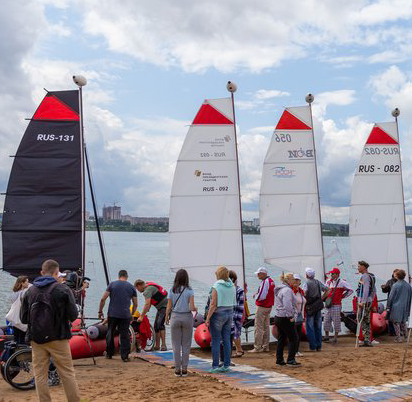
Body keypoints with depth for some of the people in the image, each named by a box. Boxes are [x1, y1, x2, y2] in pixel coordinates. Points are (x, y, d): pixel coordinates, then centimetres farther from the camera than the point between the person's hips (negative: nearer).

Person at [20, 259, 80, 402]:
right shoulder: (63, 290, -7)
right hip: (58, 338, -2)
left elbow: (23, 318, 3)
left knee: (40, 375, 9)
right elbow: (73, 315, -9)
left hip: (36, 339, 3)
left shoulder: (30, 291, 2)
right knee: (67, 373, 6)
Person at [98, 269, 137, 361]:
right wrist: (132, 314, 26)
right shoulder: (131, 287, 8)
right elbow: (135, 304, 12)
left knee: (110, 334, 14)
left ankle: (109, 354, 23)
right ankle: (125, 356, 1)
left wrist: (100, 311, 6)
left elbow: (103, 299, -3)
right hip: (125, 315, 0)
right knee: (125, 336, 3)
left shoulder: (112, 284, 3)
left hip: (112, 314, 0)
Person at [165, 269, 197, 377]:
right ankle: (184, 369, 8)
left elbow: (169, 307, -1)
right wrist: (196, 309, 9)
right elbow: (191, 307, -13)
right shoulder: (189, 291, -7)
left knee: (176, 345, 8)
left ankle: (177, 369, 9)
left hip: (175, 318, 1)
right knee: (186, 345, 8)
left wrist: (166, 318, 14)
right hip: (187, 317, -1)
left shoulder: (172, 291, -2)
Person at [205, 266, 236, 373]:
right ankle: (226, 365, 12)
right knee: (226, 340, 9)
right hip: (229, 313, 6)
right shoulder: (232, 286, 5)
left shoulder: (216, 287, -15)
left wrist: (208, 318, -12)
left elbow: (213, 305, -17)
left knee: (216, 341, 0)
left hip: (218, 314, -6)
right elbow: (233, 302, 10)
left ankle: (215, 366, 2)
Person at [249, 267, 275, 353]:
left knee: (258, 328, -4)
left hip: (262, 307, -10)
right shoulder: (271, 281, 11)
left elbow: (261, 296, -25)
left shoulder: (265, 282, -19)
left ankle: (257, 348, -2)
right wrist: (258, 295, 8)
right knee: (266, 327, 14)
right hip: (269, 306, 10)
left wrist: (255, 295, -6)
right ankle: (265, 347, 19)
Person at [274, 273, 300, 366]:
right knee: (293, 338, -2)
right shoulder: (287, 290, -16)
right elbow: (287, 305, -25)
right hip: (285, 318, -10)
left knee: (281, 339, 14)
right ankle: (290, 360, -3)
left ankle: (279, 360, 17)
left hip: (278, 317, 10)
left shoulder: (279, 290, 15)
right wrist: (290, 316, -17)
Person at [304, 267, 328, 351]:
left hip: (310, 307, -5)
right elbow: (326, 289, 15)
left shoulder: (307, 283, -11)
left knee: (310, 327, 2)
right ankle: (319, 346, 14)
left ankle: (313, 346, 2)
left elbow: (305, 294, -22)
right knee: (318, 327, 12)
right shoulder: (318, 282, 7)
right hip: (318, 307, 5)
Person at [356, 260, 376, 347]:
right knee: (367, 322, 12)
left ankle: (367, 341, -10)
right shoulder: (371, 276, 17)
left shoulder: (365, 276, -13)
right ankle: (367, 341, 15)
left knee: (363, 321, -8)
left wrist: (363, 302, -23)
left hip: (364, 302, -10)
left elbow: (366, 290, -22)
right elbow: (374, 290, 22)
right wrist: (371, 300, 25)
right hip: (369, 302, 10)